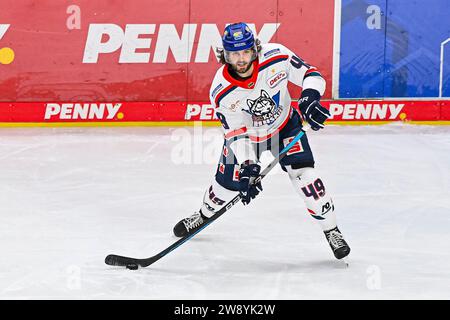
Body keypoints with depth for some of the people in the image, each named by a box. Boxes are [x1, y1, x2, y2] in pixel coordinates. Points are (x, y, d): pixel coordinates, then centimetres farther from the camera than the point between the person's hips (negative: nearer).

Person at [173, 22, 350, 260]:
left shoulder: (276, 57, -30)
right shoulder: (221, 91, -28)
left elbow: (311, 75, -19)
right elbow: (236, 132, -21)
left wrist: (309, 97, -39)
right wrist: (246, 166, -31)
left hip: (284, 125, 0)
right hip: (245, 133, 1)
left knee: (302, 172, -18)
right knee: (229, 182, 6)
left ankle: (331, 231, -5)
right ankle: (204, 215, 40)